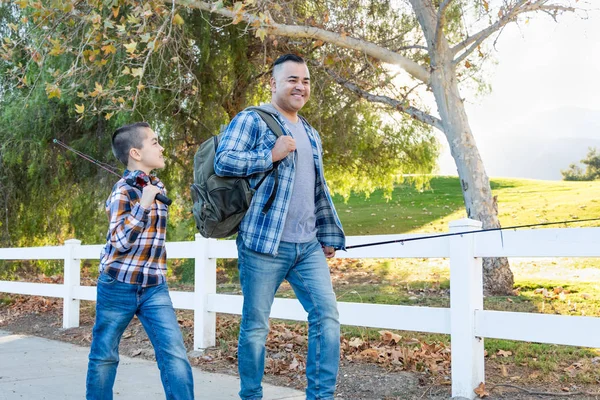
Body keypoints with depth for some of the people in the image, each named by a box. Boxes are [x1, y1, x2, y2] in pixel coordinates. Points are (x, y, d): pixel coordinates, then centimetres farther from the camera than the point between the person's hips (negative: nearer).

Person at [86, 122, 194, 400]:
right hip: (119, 285, -5)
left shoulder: (156, 186, 9)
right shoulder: (123, 190, -12)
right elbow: (120, 241, -22)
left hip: (154, 287, 5)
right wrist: (144, 204, -25)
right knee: (104, 356, 10)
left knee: (175, 355, -6)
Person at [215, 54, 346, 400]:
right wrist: (272, 155, -17)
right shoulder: (252, 120, -1)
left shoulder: (311, 134, 21)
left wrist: (329, 236, 20)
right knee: (256, 325, 3)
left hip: (308, 246, 6)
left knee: (327, 316, -2)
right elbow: (222, 162, -13)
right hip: (264, 243, -6)